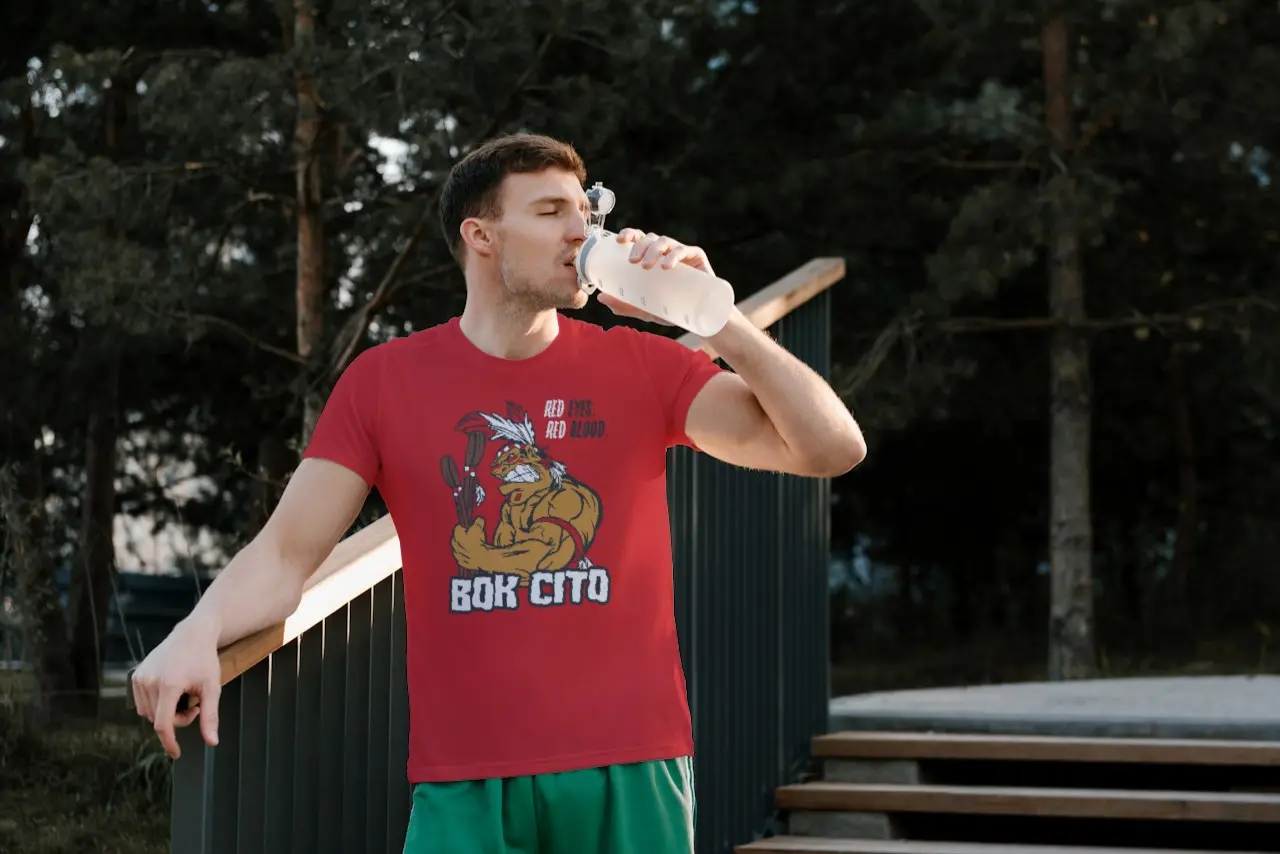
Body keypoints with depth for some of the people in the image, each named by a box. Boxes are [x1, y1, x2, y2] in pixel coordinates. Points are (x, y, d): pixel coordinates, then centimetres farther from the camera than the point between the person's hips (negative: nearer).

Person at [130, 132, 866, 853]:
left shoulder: (642, 367, 3)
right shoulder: (384, 380, 2)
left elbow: (834, 450, -3)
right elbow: (284, 557, -2)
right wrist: (198, 633, -21)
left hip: (632, 771, 1)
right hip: (466, 784, -1)